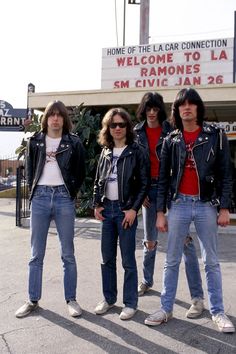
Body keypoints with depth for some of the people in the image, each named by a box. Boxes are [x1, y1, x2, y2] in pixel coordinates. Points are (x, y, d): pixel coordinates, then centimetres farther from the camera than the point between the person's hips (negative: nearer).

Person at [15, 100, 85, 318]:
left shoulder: (74, 142, 2)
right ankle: (33, 300, 21)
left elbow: (80, 173, 7)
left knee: (68, 254, 5)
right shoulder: (35, 141, 8)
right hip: (40, 198, 2)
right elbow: (29, 170, 13)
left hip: (64, 198, -2)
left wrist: (71, 193, 2)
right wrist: (33, 191, 4)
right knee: (36, 254, 8)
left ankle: (71, 299, 17)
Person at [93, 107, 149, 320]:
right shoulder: (106, 152, 11)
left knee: (128, 260, 1)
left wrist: (134, 209, -12)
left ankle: (130, 303, 14)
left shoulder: (136, 151, -3)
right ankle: (109, 298, 25)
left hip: (126, 209, -5)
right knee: (107, 258, 11)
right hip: (107, 209, 5)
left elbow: (144, 183, -6)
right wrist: (97, 204, 5)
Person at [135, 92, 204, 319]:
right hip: (148, 189, 3)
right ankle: (147, 281, 36)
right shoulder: (137, 133, 6)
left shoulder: (171, 130, -1)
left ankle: (197, 296, 0)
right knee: (149, 239, 15)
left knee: (184, 240, -5)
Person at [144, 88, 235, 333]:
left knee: (211, 262, 9)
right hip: (179, 204, 2)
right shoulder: (171, 140, 5)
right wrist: (160, 212, 2)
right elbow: (163, 178, 6)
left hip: (207, 204, -1)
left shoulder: (216, 135, 0)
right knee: (172, 261, 8)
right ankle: (166, 309, 21)